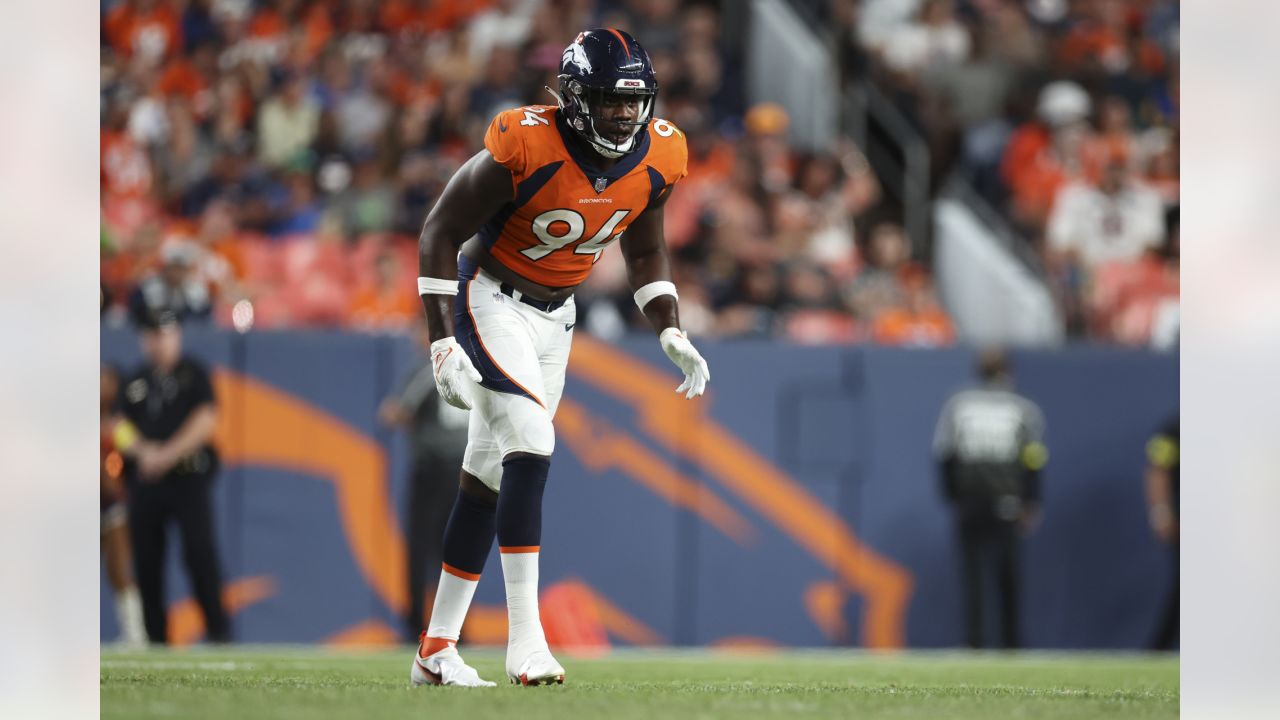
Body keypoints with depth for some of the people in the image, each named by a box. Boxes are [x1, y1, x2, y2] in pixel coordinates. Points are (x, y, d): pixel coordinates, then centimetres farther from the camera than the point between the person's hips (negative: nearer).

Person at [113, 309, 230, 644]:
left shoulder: (194, 375, 4)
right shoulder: (134, 382, 16)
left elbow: (204, 423, -6)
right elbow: (121, 430, 11)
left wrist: (167, 455, -13)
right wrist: (142, 450, -10)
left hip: (188, 478, -4)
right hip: (145, 480, 4)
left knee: (200, 553, -12)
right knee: (146, 560, 1)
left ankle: (218, 631, -7)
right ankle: (156, 639, 6)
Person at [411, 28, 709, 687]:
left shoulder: (657, 157, -9)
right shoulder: (524, 146, -27)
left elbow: (644, 250, 10)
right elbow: (439, 234, -18)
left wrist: (671, 334, -2)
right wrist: (442, 345, -22)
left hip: (555, 317, 6)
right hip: (490, 303, -6)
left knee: (489, 477, 10)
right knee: (531, 445, -23)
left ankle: (436, 649, 18)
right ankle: (524, 639, -24)